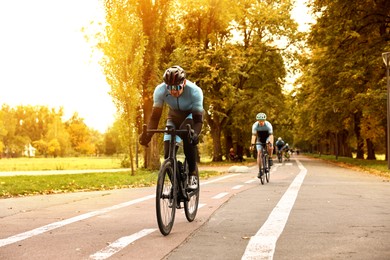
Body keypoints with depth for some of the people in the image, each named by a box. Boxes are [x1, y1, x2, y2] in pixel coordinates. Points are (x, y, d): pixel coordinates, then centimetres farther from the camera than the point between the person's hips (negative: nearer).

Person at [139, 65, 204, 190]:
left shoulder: (195, 91, -35)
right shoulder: (160, 90, -30)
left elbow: (198, 119, -34)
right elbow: (155, 116, -24)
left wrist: (195, 134, -54)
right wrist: (147, 134, -41)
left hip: (191, 115, -2)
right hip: (174, 116, 2)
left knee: (187, 134, -36)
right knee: (168, 153, -14)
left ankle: (192, 174, -22)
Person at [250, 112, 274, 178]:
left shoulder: (268, 125, -29)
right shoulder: (255, 125, -26)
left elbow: (271, 135, -36)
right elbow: (254, 135, -33)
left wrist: (271, 144, -51)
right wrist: (252, 144, -47)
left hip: (267, 138, -1)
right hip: (259, 140, 1)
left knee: (269, 145, -36)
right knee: (259, 153, -13)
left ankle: (270, 158, -14)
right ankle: (260, 171, -8)